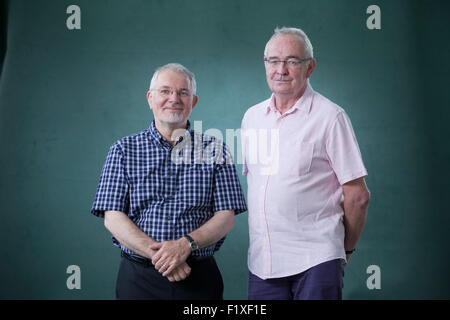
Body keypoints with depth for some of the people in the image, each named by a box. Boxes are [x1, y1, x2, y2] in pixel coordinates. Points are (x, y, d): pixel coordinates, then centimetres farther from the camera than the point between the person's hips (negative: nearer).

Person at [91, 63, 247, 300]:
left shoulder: (215, 150, 4)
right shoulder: (124, 150, 4)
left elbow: (226, 218, -2)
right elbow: (113, 218, -4)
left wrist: (186, 245, -19)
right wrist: (157, 254, -17)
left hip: (199, 279, 0)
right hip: (138, 278, 0)